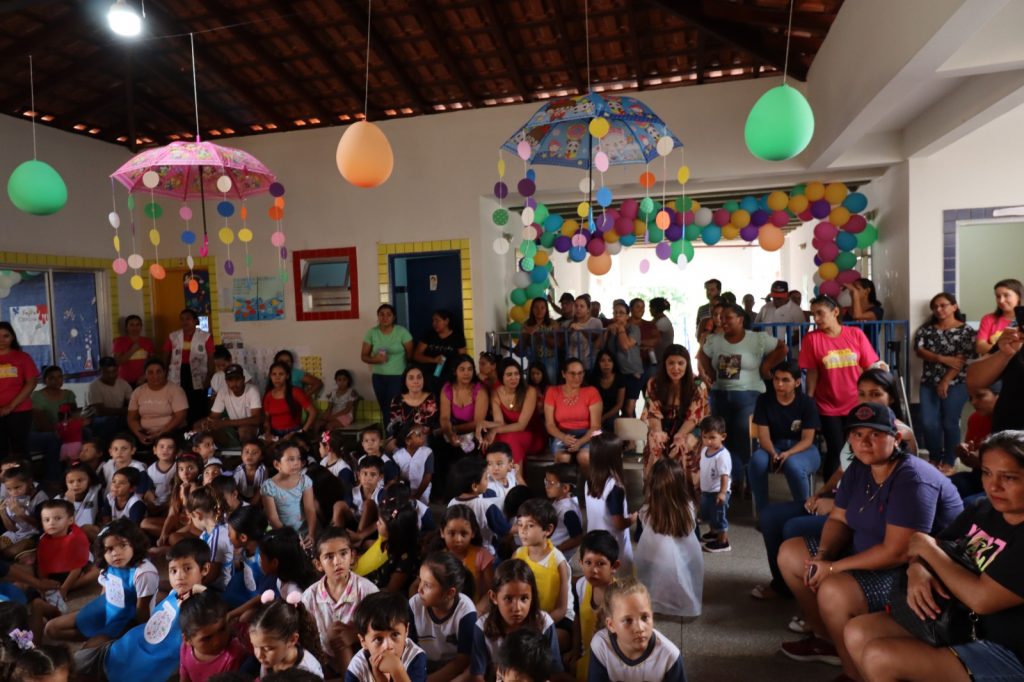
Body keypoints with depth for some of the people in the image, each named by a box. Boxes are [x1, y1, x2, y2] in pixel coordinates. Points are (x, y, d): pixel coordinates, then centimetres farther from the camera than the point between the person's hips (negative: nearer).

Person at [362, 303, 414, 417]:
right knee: (384, 409, 10)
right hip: (379, 377, 4)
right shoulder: (372, 333, 1)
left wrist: (408, 373, -6)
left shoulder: (402, 332, -7)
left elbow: (411, 354, -4)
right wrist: (375, 359, -16)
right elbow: (364, 356, 4)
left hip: (398, 377, -4)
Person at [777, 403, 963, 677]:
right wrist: (822, 556, -13)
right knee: (790, 553, 7)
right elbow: (838, 519, 7)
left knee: (834, 591, -32)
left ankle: (856, 673, -7)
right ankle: (827, 638, 17)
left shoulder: (912, 480, -26)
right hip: (868, 556, 9)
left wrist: (834, 568, -23)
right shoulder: (858, 468, 0)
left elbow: (897, 552, -30)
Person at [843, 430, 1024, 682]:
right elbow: (919, 549, 9)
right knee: (857, 633, -1)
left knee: (879, 658, -21)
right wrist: (917, 570, -15)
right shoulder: (982, 510, 4)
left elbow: (982, 598, -28)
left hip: (1004, 652, -8)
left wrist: (928, 547, -15)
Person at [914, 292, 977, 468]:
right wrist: (943, 359, -17)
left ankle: (949, 461, 14)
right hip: (929, 383, 3)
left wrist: (945, 382, -15)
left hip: (955, 384, -3)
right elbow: (919, 350, -3)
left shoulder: (965, 330, -2)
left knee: (950, 423, 0)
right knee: (928, 423, -1)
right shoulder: (926, 328, 9)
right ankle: (934, 457, 18)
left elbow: (963, 359, -10)